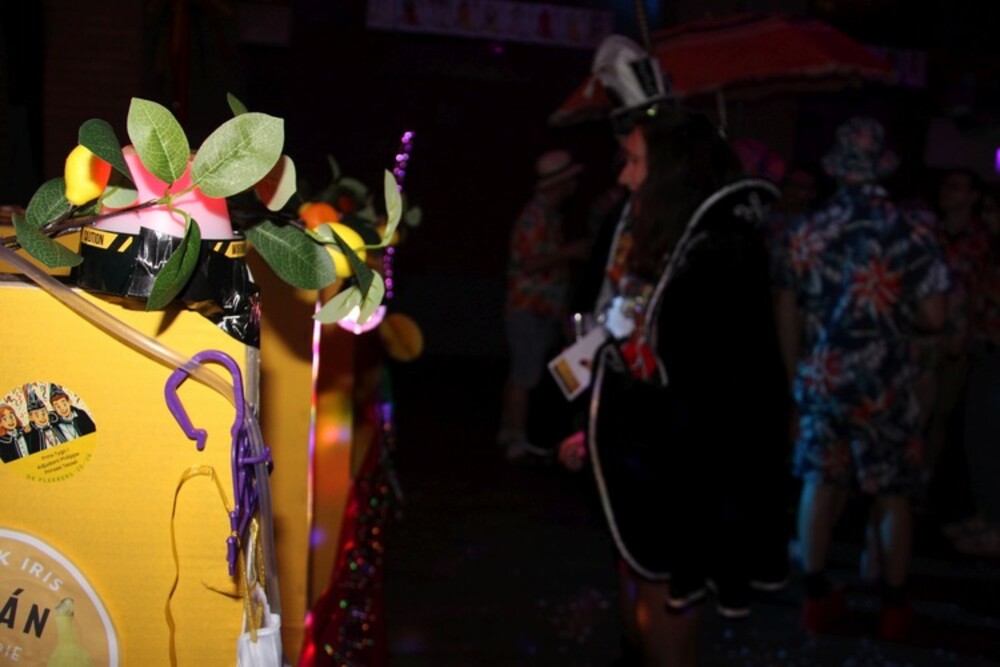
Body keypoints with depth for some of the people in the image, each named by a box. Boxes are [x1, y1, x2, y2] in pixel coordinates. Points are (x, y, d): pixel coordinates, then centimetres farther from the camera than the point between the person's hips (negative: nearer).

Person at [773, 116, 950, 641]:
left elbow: (787, 314, 4)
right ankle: (894, 606, 14)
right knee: (892, 494, 8)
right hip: (885, 385, -2)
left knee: (820, 483, 13)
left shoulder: (805, 233, -1)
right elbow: (933, 318, -9)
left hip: (821, 380, 2)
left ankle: (816, 598, 16)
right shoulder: (911, 236, -9)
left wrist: (797, 375, 15)